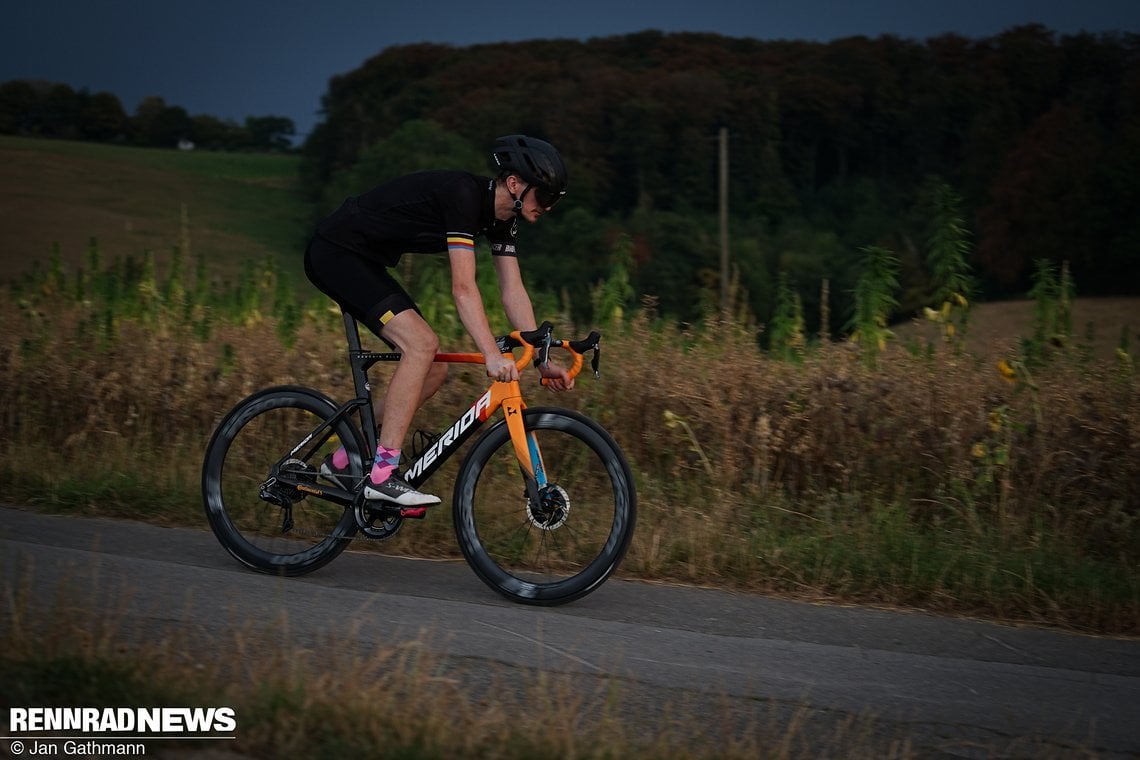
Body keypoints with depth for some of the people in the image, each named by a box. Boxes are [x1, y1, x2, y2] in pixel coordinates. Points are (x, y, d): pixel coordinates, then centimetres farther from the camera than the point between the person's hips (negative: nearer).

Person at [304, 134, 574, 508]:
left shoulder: (502, 216, 2)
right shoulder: (463, 194, -25)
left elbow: (513, 292, 6)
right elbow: (463, 287, -32)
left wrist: (542, 359, 1)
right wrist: (493, 356, -38)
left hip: (365, 262, 10)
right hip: (334, 252, -10)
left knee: (434, 370, 4)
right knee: (421, 342, -24)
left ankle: (345, 460, 12)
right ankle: (382, 474, -22)